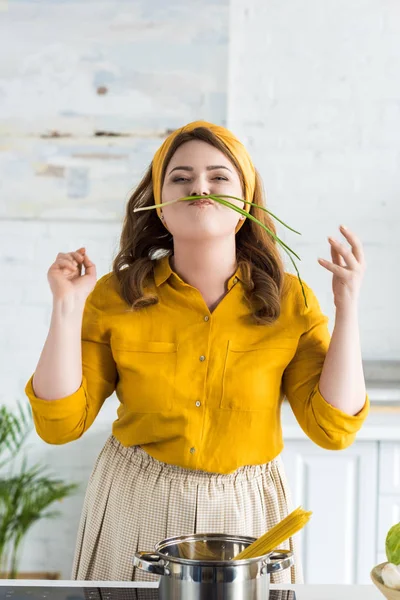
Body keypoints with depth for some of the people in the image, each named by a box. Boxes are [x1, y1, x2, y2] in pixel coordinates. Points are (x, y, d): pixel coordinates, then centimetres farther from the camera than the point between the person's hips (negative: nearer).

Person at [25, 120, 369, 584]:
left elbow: (334, 428, -11)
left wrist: (347, 305, -15)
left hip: (246, 513, 1)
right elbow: (60, 424, -9)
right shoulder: (115, 297, -8)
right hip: (134, 510, 0)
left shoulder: (290, 301, -6)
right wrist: (67, 306, -17)